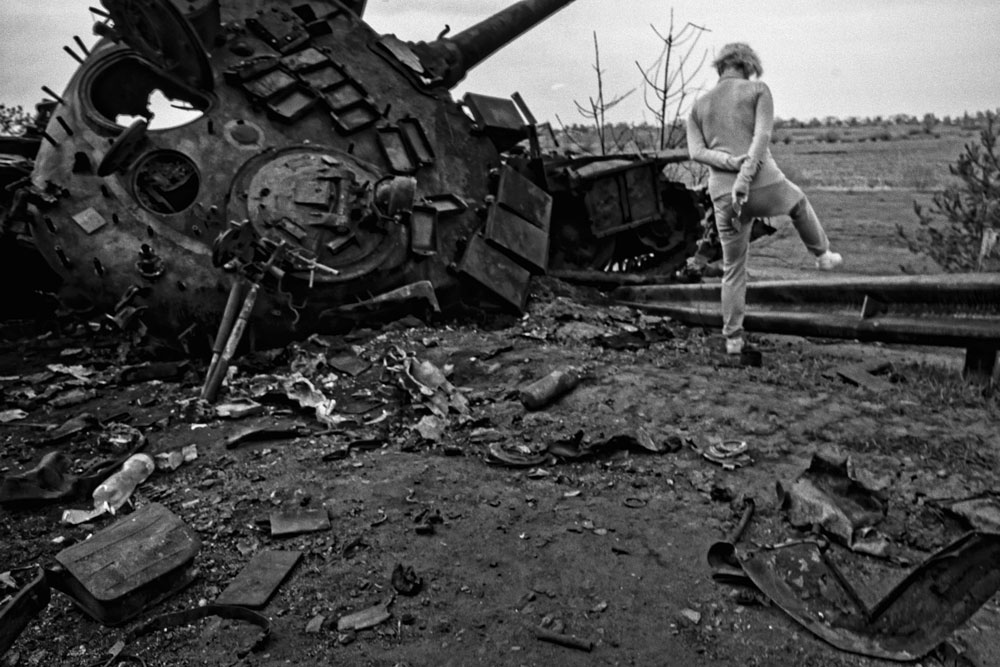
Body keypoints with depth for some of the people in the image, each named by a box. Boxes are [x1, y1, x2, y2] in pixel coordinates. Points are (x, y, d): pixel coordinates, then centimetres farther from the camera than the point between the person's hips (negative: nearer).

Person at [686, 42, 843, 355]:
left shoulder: (699, 106, 16)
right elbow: (762, 136, -11)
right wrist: (744, 180, -19)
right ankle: (822, 255, 48)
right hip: (764, 186, -2)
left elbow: (696, 152, -1)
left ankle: (733, 338, 16)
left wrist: (730, 163, -14)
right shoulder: (759, 90, 6)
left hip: (723, 195, 3)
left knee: (733, 269, 16)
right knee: (798, 201, 35)